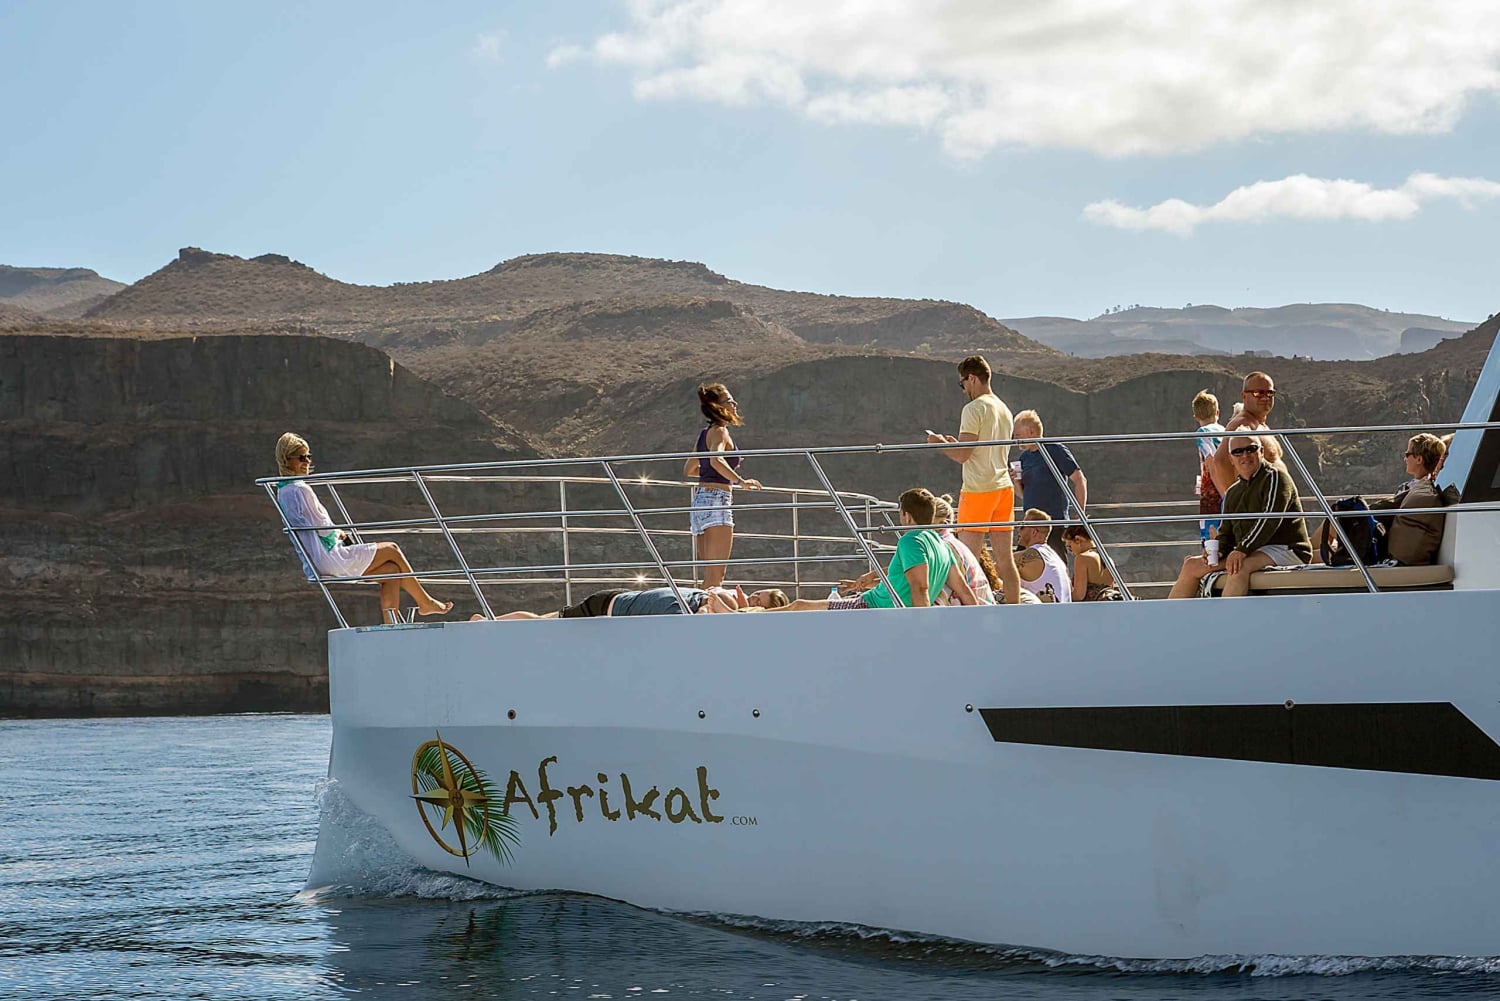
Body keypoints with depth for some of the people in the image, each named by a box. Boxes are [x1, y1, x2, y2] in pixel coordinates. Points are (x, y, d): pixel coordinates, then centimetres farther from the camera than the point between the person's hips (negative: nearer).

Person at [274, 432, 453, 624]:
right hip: (329, 559, -10)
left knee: (392, 569, 8)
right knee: (392, 550, 1)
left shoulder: (283, 491, 14)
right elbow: (322, 527, -16)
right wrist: (338, 533, 4)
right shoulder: (300, 490, -17)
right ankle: (425, 602, 11)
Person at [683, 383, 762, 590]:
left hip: (701, 498, 9)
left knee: (709, 573, 8)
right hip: (716, 499, -9)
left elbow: (688, 469, 27)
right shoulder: (719, 431, -8)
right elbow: (716, 460, -28)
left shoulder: (705, 432, 18)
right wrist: (741, 481, -28)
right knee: (716, 573, -13)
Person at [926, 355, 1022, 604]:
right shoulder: (1004, 410, 15)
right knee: (1005, 559, 8)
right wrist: (956, 443, 23)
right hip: (1004, 487, 8)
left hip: (978, 490, -8)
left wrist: (940, 443, 3)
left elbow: (963, 456, -15)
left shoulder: (974, 409, -11)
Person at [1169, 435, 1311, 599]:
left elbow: (1270, 519, -19)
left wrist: (1242, 550, -27)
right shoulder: (1233, 492, 17)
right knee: (1192, 565, 3)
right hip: (1250, 553, 8)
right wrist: (1217, 551, -6)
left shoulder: (1274, 477, -6)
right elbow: (1226, 532, 18)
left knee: (1240, 566, -37)